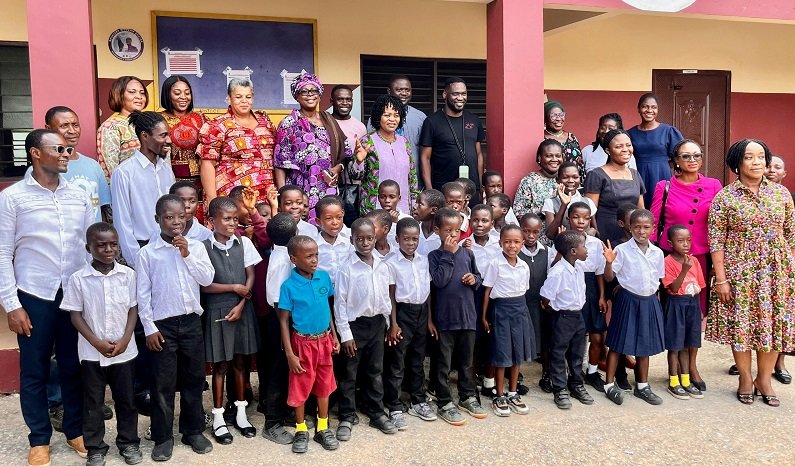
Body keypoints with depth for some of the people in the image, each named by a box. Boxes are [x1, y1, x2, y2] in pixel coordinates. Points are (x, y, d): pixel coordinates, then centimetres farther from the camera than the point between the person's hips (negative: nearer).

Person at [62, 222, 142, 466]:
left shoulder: (128, 275, -4)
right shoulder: (79, 278, -8)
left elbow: (133, 309, 0)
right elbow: (76, 315, -5)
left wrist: (125, 340, -10)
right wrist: (97, 343, -12)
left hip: (124, 351, 1)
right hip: (92, 353, -1)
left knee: (126, 399, 12)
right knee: (93, 402, 10)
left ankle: (129, 442, 27)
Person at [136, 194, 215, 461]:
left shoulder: (196, 247, 4)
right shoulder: (147, 252, -3)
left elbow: (207, 279, -5)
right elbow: (142, 293, -2)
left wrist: (187, 255, -13)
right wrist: (149, 328, -6)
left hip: (191, 321, 3)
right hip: (162, 324, -2)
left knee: (194, 378, 11)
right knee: (163, 382, 4)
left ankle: (193, 431, 25)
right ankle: (163, 437, 18)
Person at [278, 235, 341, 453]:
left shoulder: (324, 277, -4)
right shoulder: (289, 286, -15)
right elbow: (284, 321, -10)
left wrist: (334, 336, 10)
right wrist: (290, 354, -13)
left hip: (324, 340, 4)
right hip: (303, 343, -4)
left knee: (324, 385, 14)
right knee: (300, 387, 10)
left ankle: (323, 428, 31)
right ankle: (301, 430, 29)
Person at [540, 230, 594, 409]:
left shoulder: (579, 266, -1)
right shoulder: (557, 272, -26)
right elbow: (545, 297, -21)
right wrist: (557, 309, -5)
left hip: (578, 315, 8)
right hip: (563, 318, -8)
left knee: (577, 353, 18)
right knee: (558, 354, 5)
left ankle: (576, 385, 33)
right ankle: (560, 390, 16)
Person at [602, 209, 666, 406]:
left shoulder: (657, 253, 4)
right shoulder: (622, 250, -10)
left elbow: (658, 280, 13)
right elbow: (609, 277, -11)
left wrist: (654, 298, 9)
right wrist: (609, 262, -29)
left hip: (649, 301, 5)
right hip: (628, 300, -4)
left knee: (645, 344, 14)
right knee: (618, 343, 2)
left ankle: (642, 385, 28)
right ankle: (609, 384, 13)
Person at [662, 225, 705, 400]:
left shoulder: (694, 261, 5)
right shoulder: (668, 261, -12)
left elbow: (699, 285, 13)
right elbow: (673, 288, -18)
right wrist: (684, 269, -27)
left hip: (693, 304, 5)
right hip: (676, 304, -5)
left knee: (686, 345, 13)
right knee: (675, 346, 3)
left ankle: (686, 381, 23)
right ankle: (674, 383, 14)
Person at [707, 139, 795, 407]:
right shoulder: (724, 198, -5)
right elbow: (716, 241, -8)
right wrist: (721, 279, -11)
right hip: (739, 272, -3)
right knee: (741, 324, 4)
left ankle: (764, 380, 24)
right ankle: (745, 380, 22)